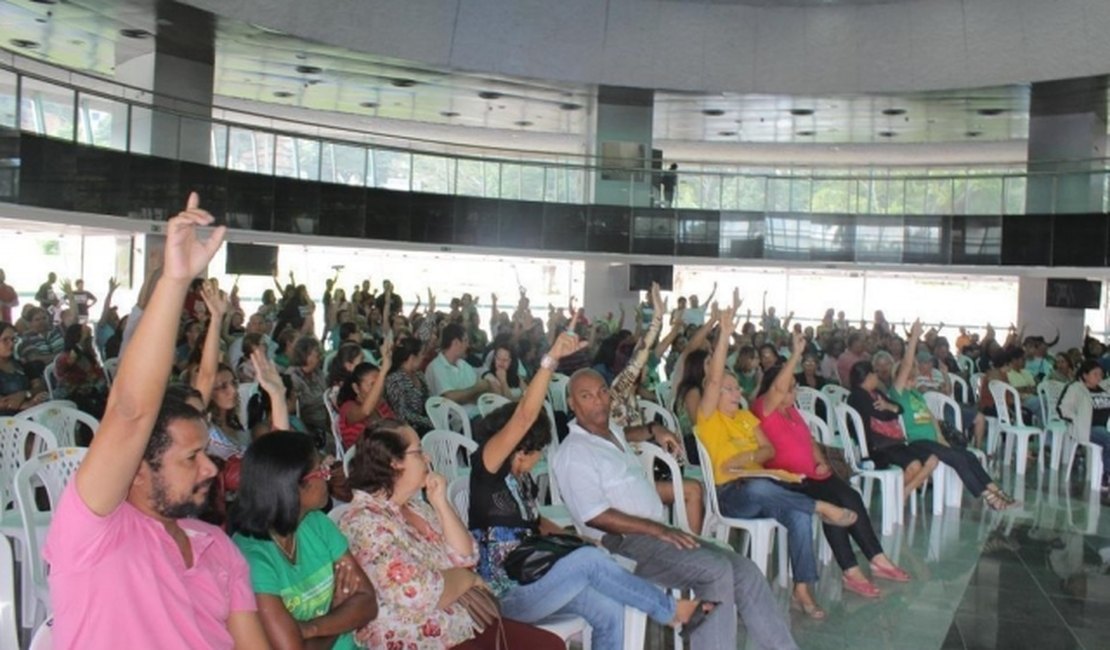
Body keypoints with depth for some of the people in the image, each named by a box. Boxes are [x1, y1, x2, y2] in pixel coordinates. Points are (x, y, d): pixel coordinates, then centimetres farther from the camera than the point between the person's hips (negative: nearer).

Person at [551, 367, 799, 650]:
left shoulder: (611, 432, 16)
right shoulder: (573, 453, -12)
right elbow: (595, 517, -21)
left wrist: (653, 433, 29)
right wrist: (658, 529, -23)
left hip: (653, 532, 9)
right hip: (623, 543, -9)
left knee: (744, 570, -3)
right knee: (717, 570, -26)